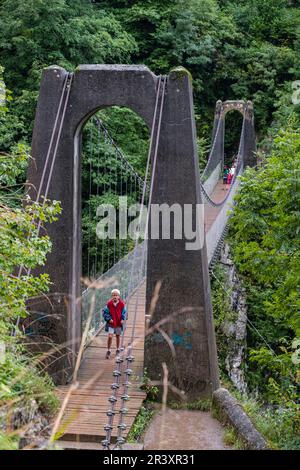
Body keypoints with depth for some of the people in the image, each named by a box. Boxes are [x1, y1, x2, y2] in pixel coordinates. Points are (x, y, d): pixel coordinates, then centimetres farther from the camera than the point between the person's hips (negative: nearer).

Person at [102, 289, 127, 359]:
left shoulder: (122, 304, -8)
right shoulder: (109, 304, -11)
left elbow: (124, 312, 5)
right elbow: (105, 312, -2)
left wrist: (123, 319, -10)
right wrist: (109, 319, -14)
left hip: (119, 323, 2)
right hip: (111, 323, -2)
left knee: (118, 336, 16)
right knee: (110, 336, -9)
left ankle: (118, 349, 34)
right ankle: (108, 351, 3)